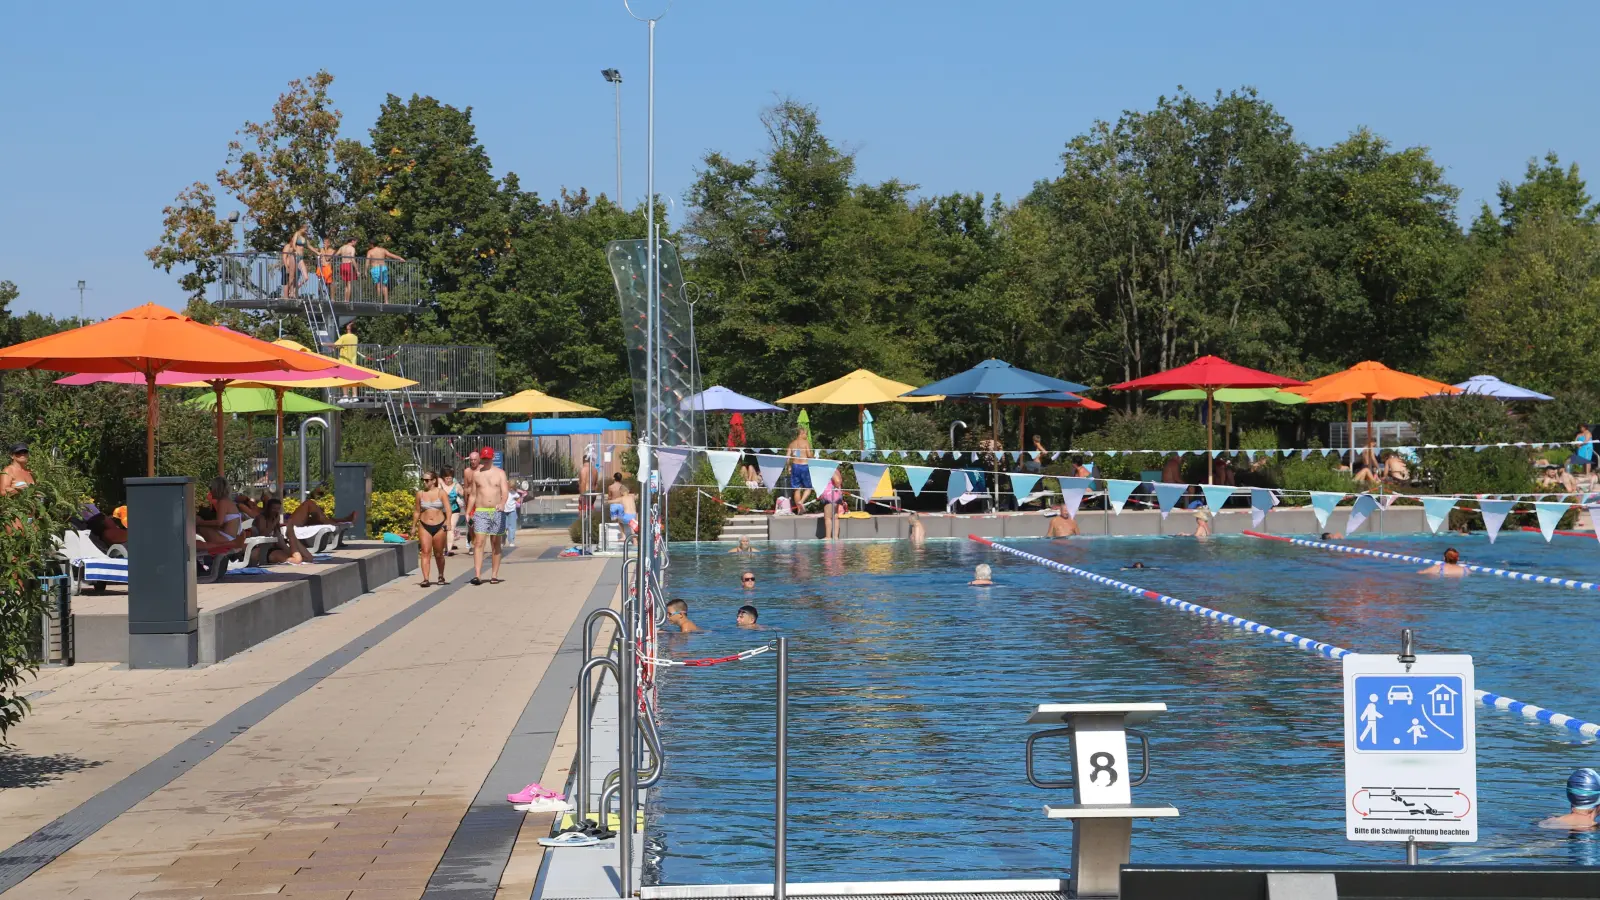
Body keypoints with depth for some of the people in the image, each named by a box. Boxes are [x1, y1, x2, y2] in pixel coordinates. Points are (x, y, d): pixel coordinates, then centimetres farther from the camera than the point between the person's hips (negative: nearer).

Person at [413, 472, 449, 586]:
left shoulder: (441, 493, -1)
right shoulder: (420, 494, 6)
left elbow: (448, 508, -10)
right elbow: (417, 511, 15)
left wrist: (448, 521, -26)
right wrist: (413, 526, 16)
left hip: (439, 526, -1)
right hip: (424, 526, 1)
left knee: (438, 554, 10)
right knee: (425, 552, -11)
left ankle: (441, 576, 31)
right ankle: (426, 579, -18)